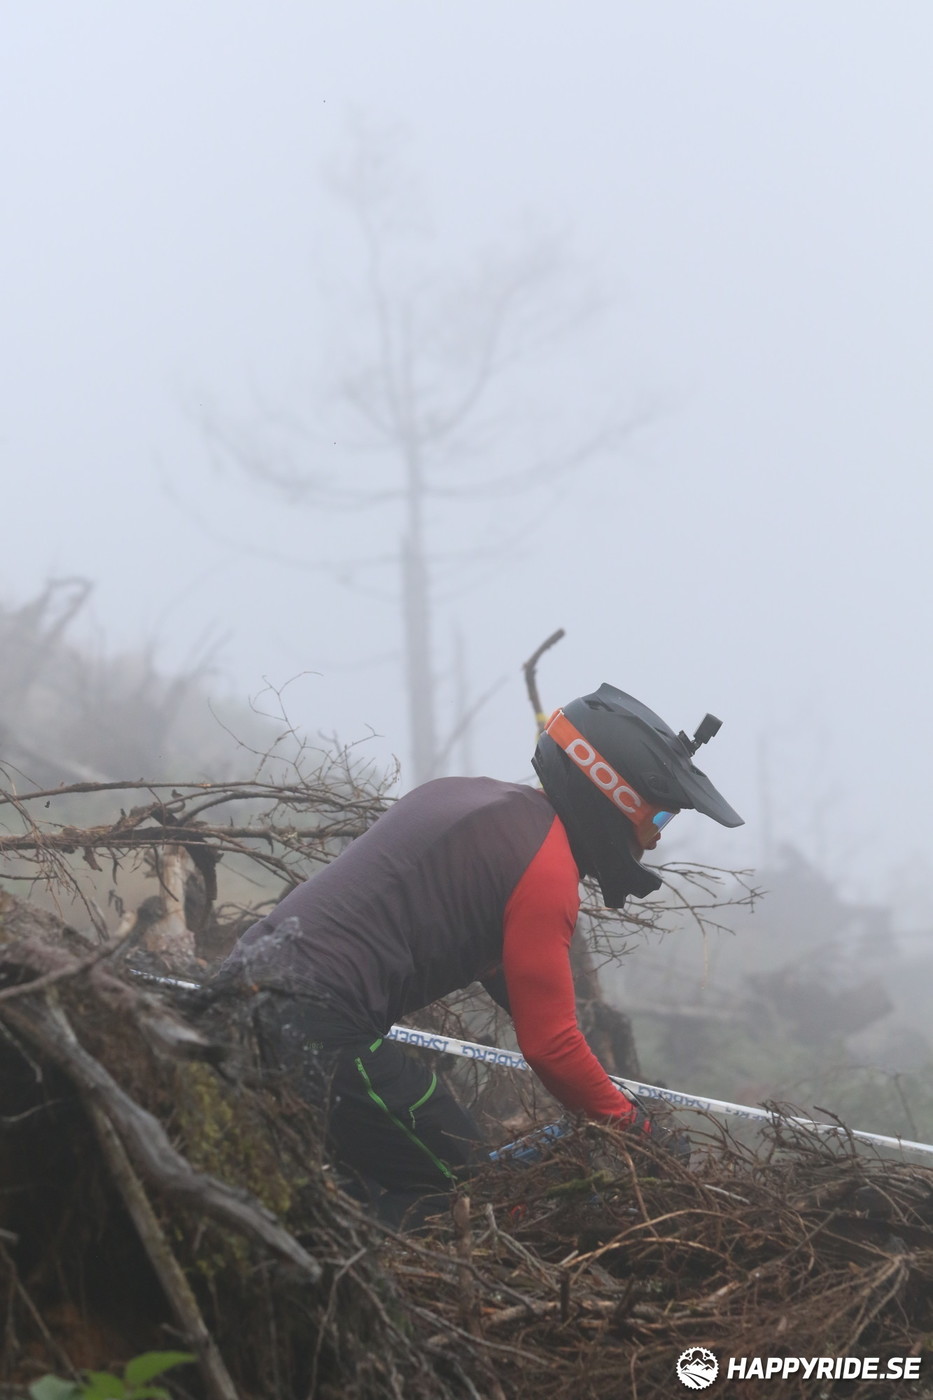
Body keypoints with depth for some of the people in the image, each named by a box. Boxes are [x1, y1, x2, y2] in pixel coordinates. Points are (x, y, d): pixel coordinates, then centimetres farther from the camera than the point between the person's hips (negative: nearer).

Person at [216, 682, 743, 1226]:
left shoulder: (467, 796, 20)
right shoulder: (544, 866, -10)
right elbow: (549, 1044, -10)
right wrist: (633, 1127, 5)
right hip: (319, 1024, -10)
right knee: (454, 1182, 0)